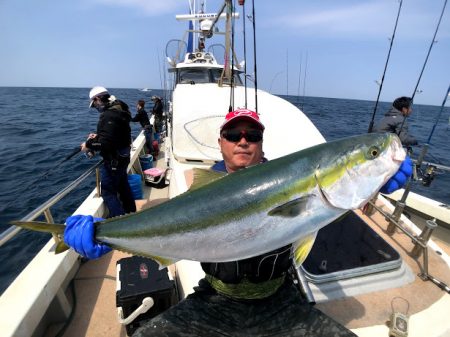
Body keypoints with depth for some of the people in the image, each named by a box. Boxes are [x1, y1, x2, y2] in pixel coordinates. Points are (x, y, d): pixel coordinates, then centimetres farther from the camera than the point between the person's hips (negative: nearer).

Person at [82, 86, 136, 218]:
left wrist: (89, 145, -13)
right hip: (122, 157, 10)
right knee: (123, 186, 22)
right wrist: (98, 136, 7)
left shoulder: (109, 115, -23)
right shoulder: (117, 109, 7)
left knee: (108, 192, 0)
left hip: (114, 160, -10)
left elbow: (105, 143, -28)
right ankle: (131, 213, 38)